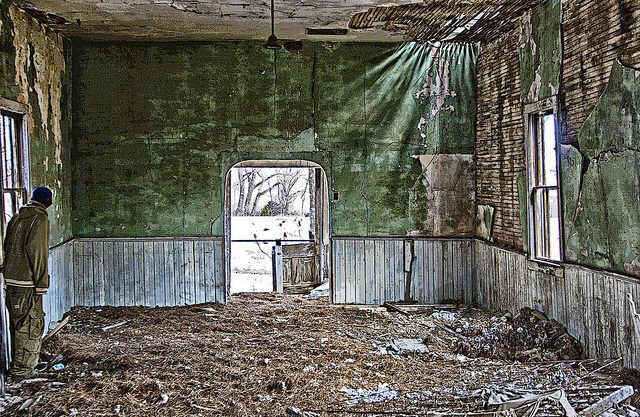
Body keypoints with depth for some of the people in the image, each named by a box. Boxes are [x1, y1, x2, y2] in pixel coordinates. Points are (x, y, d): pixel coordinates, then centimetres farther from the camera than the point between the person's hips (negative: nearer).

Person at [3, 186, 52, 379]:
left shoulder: (16, 218, 14)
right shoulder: (40, 219, -10)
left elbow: (7, 247, 16)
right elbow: (38, 253, -16)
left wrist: (9, 272, 20)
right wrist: (41, 284, -14)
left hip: (10, 279, 8)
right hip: (27, 282, -8)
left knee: (17, 322, 17)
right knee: (30, 324, -2)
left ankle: (18, 362, 26)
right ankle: (22, 368, 1)